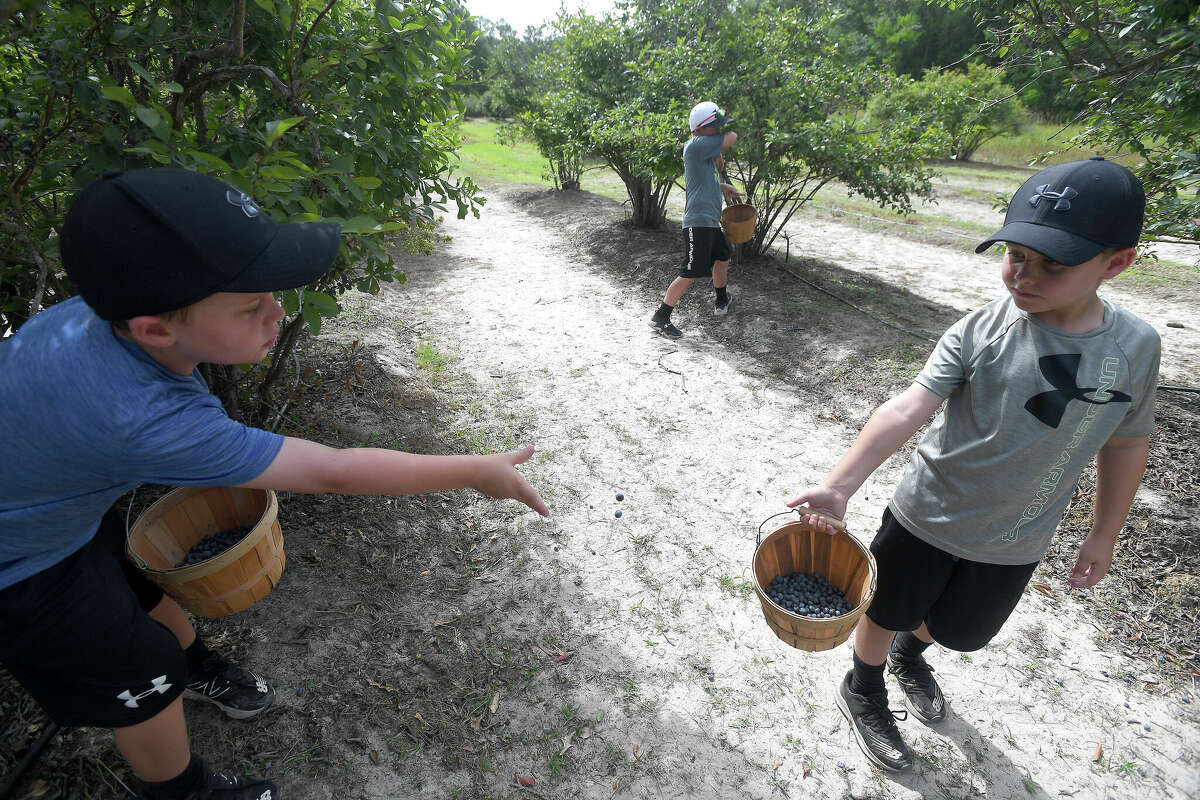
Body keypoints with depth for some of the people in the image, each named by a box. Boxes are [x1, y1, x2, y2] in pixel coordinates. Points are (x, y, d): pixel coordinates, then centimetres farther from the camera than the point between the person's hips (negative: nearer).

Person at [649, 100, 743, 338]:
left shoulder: (703, 149, 16)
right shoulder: (696, 145, -14)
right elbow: (732, 137, -13)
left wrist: (722, 187, 22)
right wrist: (719, 155, 5)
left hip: (710, 221, 11)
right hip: (698, 222, -11)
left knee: (722, 256, 26)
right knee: (690, 273, -11)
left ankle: (722, 300, 46)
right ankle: (660, 318, -5)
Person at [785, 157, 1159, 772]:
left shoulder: (1136, 348, -10)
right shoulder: (981, 331, -21)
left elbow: (1125, 443, 4)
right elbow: (909, 407, -32)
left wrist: (1104, 534, 11)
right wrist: (839, 484, -45)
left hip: (1015, 543, 4)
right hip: (926, 517, -3)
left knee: (960, 631, 26)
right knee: (888, 612, 17)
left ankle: (909, 654, 60)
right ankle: (863, 691, 47)